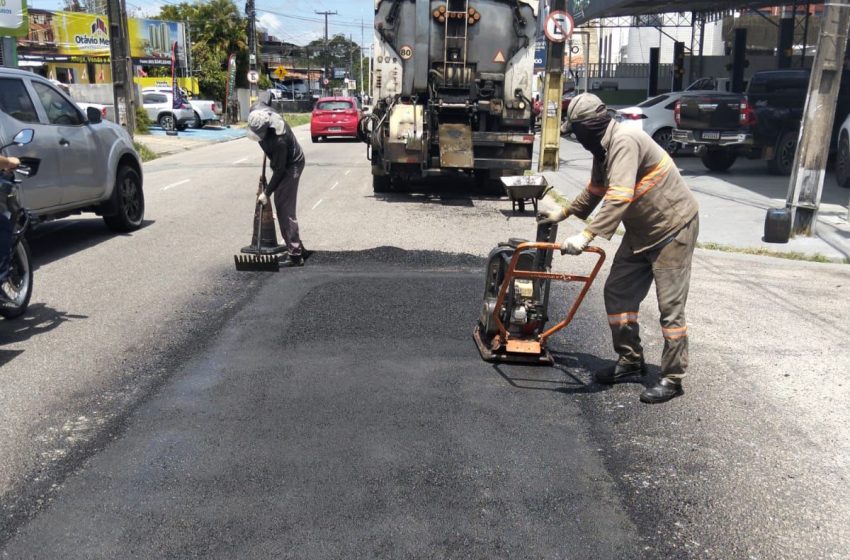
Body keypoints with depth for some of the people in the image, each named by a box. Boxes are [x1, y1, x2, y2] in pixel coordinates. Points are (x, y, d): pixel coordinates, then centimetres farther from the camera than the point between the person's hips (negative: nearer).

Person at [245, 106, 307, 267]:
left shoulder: (278, 140, -37)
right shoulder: (257, 110, -17)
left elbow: (279, 169, -28)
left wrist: (267, 192, -21)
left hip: (291, 165, -9)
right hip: (282, 163, 9)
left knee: (285, 208, -13)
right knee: (281, 204, 13)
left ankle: (295, 255, -12)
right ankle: (297, 247, 21)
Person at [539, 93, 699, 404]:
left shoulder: (624, 142, -25)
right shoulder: (603, 148, 7)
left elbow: (619, 198, -37)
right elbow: (596, 191, 23)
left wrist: (587, 236, -43)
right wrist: (564, 213, 24)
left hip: (673, 227, -10)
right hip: (641, 230, 10)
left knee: (670, 305, -6)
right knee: (618, 292, 9)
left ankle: (673, 379, 4)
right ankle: (630, 361, 21)